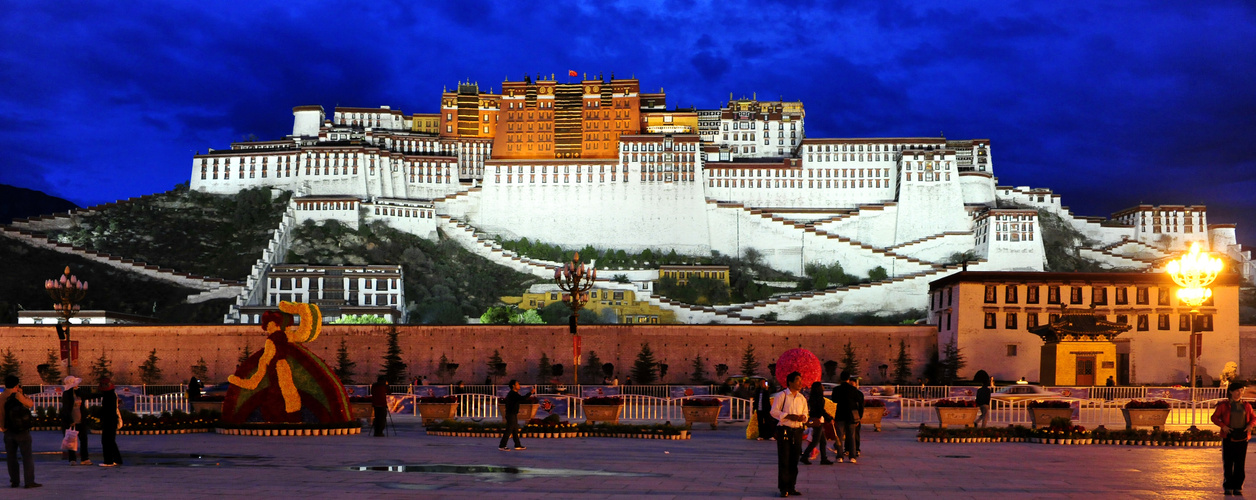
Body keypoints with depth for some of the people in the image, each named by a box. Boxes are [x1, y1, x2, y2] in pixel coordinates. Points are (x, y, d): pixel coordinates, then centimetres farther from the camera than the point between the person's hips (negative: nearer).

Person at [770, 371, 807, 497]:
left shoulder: (802, 398, 13)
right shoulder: (781, 396, -5)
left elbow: (805, 413, 19)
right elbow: (774, 411, -9)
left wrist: (803, 417, -5)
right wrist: (789, 416, -19)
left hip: (797, 431, 5)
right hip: (784, 430, -5)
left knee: (794, 461, 8)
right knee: (784, 460, -4)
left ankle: (791, 487, 17)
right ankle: (784, 488, 1)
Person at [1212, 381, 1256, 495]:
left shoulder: (1246, 406, 7)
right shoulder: (1224, 405, 0)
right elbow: (1214, 417, 3)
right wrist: (1223, 426, -13)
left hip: (1242, 437, 2)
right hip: (1228, 436, -2)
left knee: (1240, 463, 1)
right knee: (1228, 462, 1)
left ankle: (1238, 487, 8)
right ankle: (1228, 487, 9)